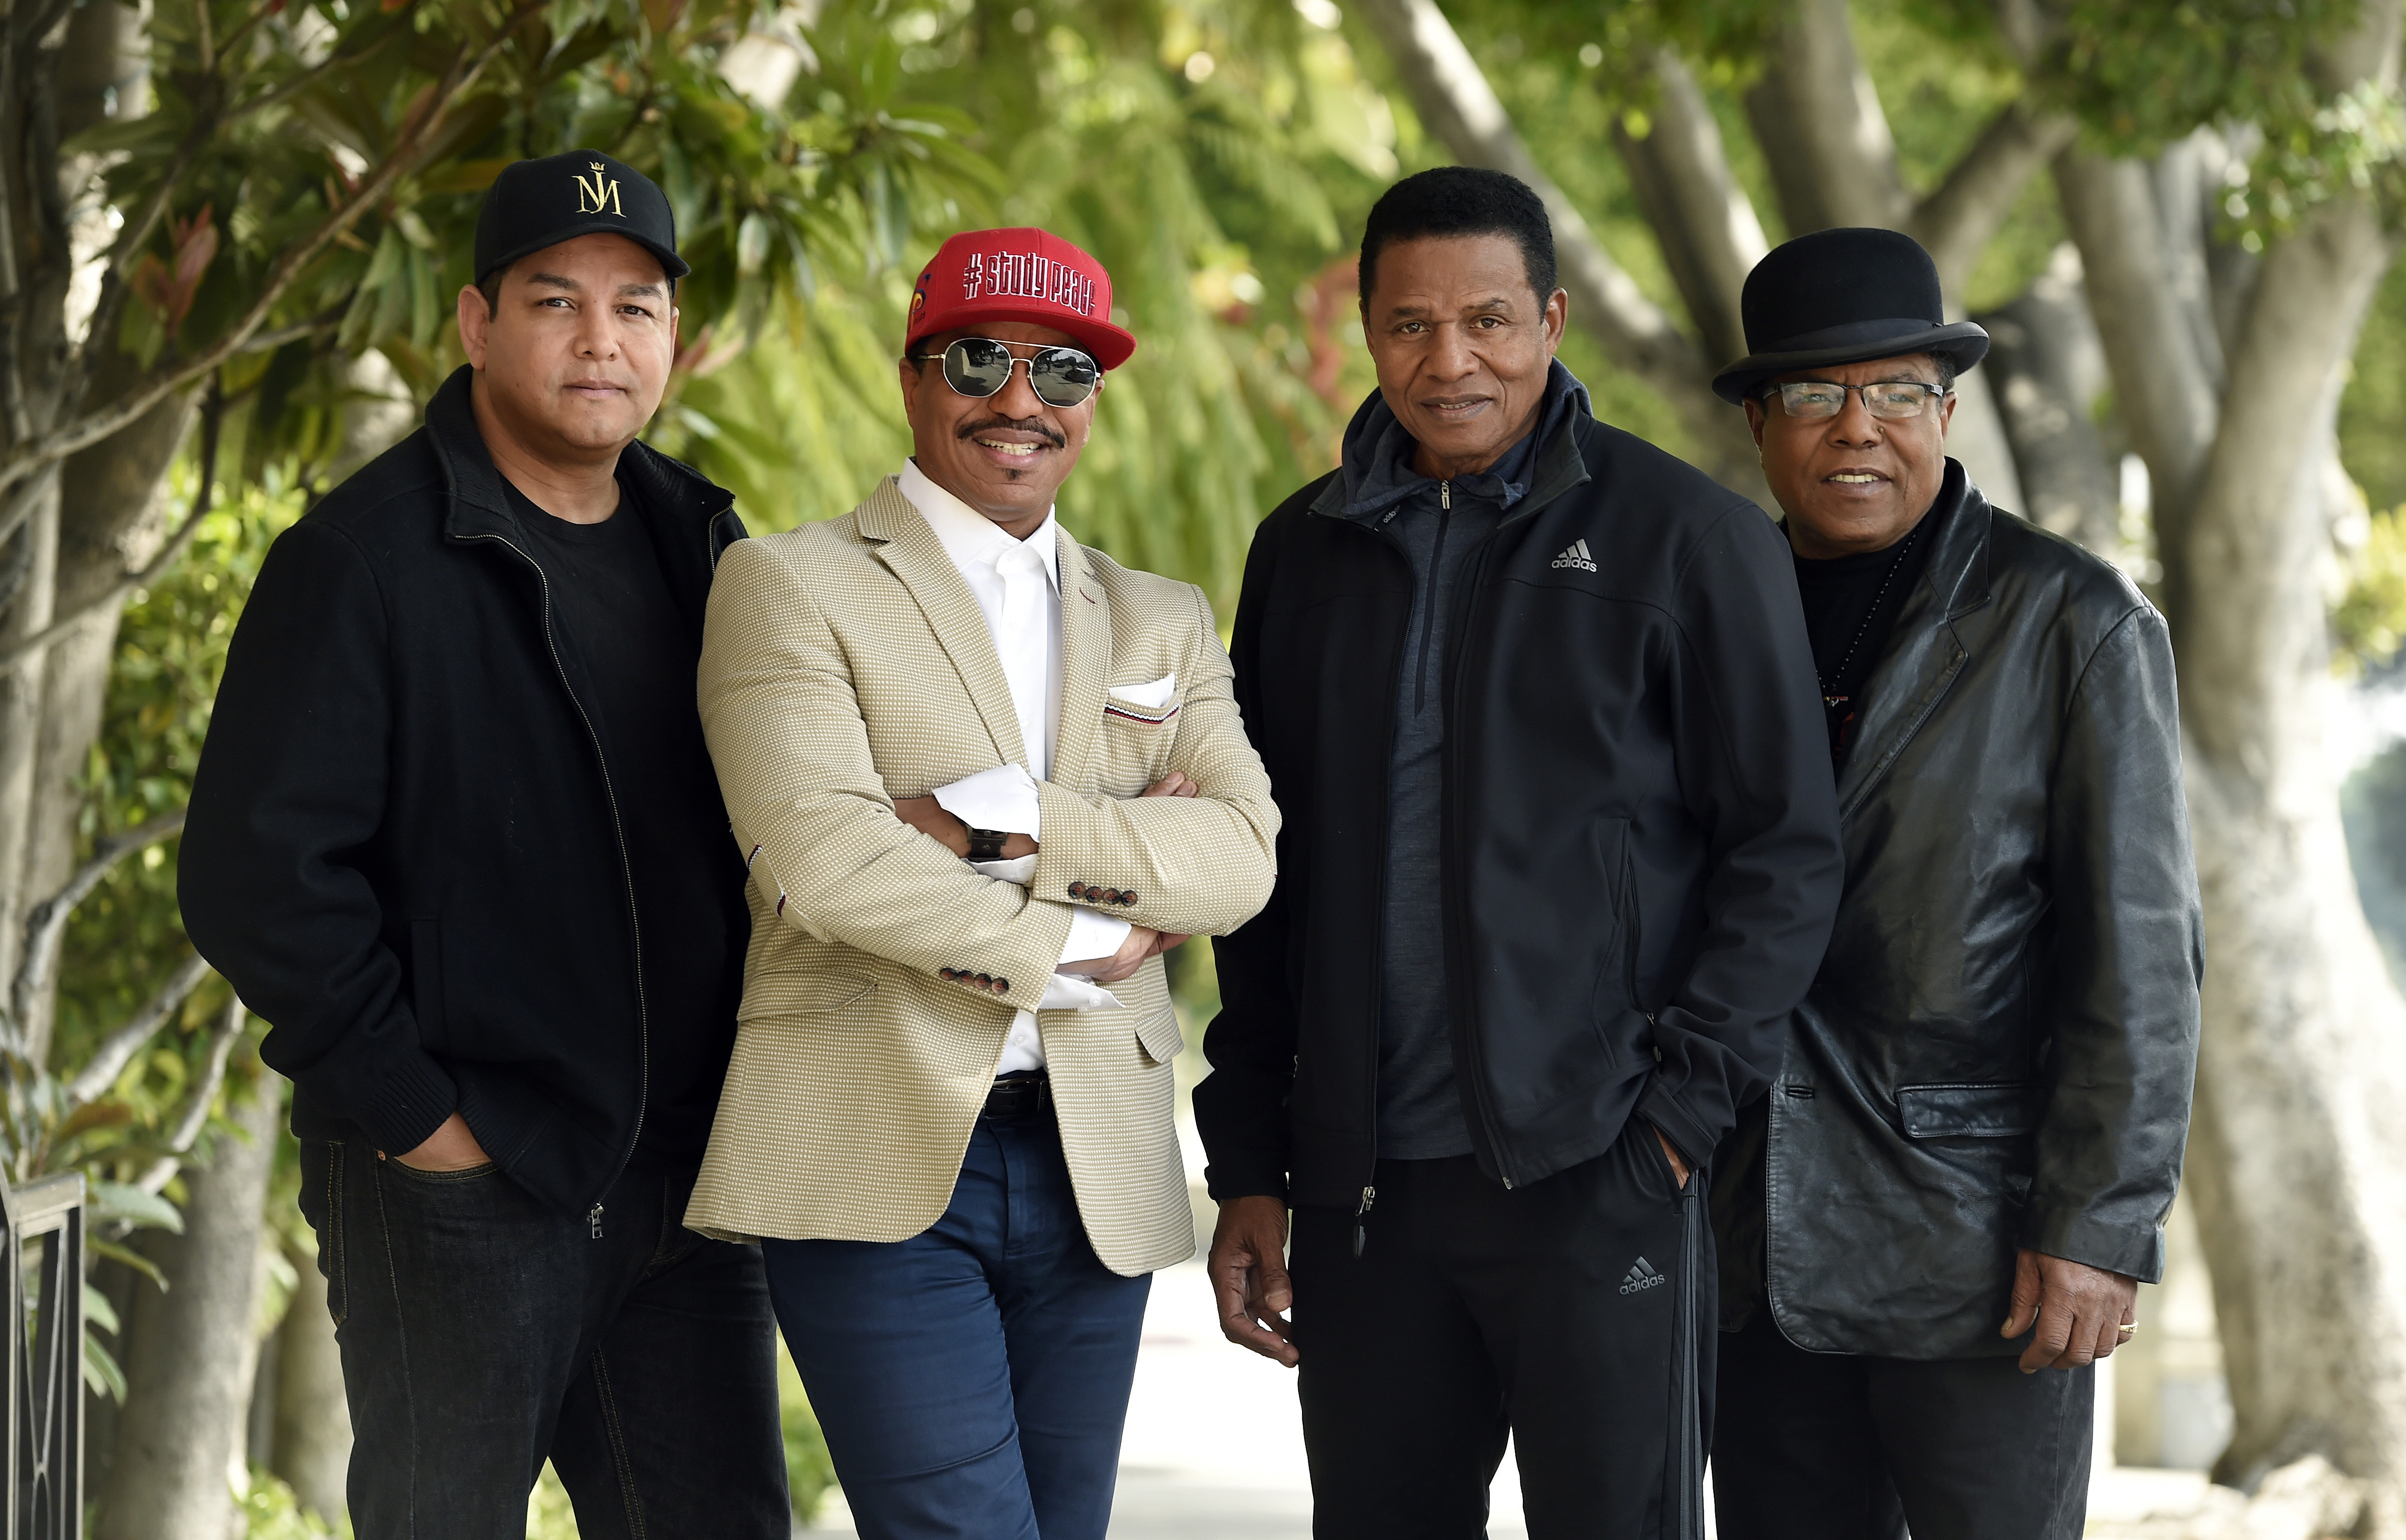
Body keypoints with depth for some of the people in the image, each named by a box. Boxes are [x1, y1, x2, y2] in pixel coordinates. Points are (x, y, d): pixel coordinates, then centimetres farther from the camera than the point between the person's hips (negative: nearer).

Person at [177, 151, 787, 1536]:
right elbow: (256, 875, -14)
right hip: (460, 1190, -6)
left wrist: (748, 1082, 11)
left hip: (684, 1182, 6)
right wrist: (412, 1112, -14)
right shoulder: (364, 561, -9)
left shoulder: (699, 547, 11)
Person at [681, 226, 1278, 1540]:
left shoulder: (1163, 624, 17)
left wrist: (997, 822, -12)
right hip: (875, 1165, -5)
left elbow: (1242, 854, 1)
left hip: (1096, 1173, 5)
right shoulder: (789, 586, 2)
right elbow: (825, 859, -12)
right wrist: (1084, 943, -7)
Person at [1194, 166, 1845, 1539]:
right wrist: (1251, 1167, 11)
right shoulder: (1307, 553, 12)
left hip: (1600, 1180, -4)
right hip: (1363, 1193, 4)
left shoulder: (1689, 538, -2)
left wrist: (1681, 1110, -11)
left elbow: (1785, 853, -3)